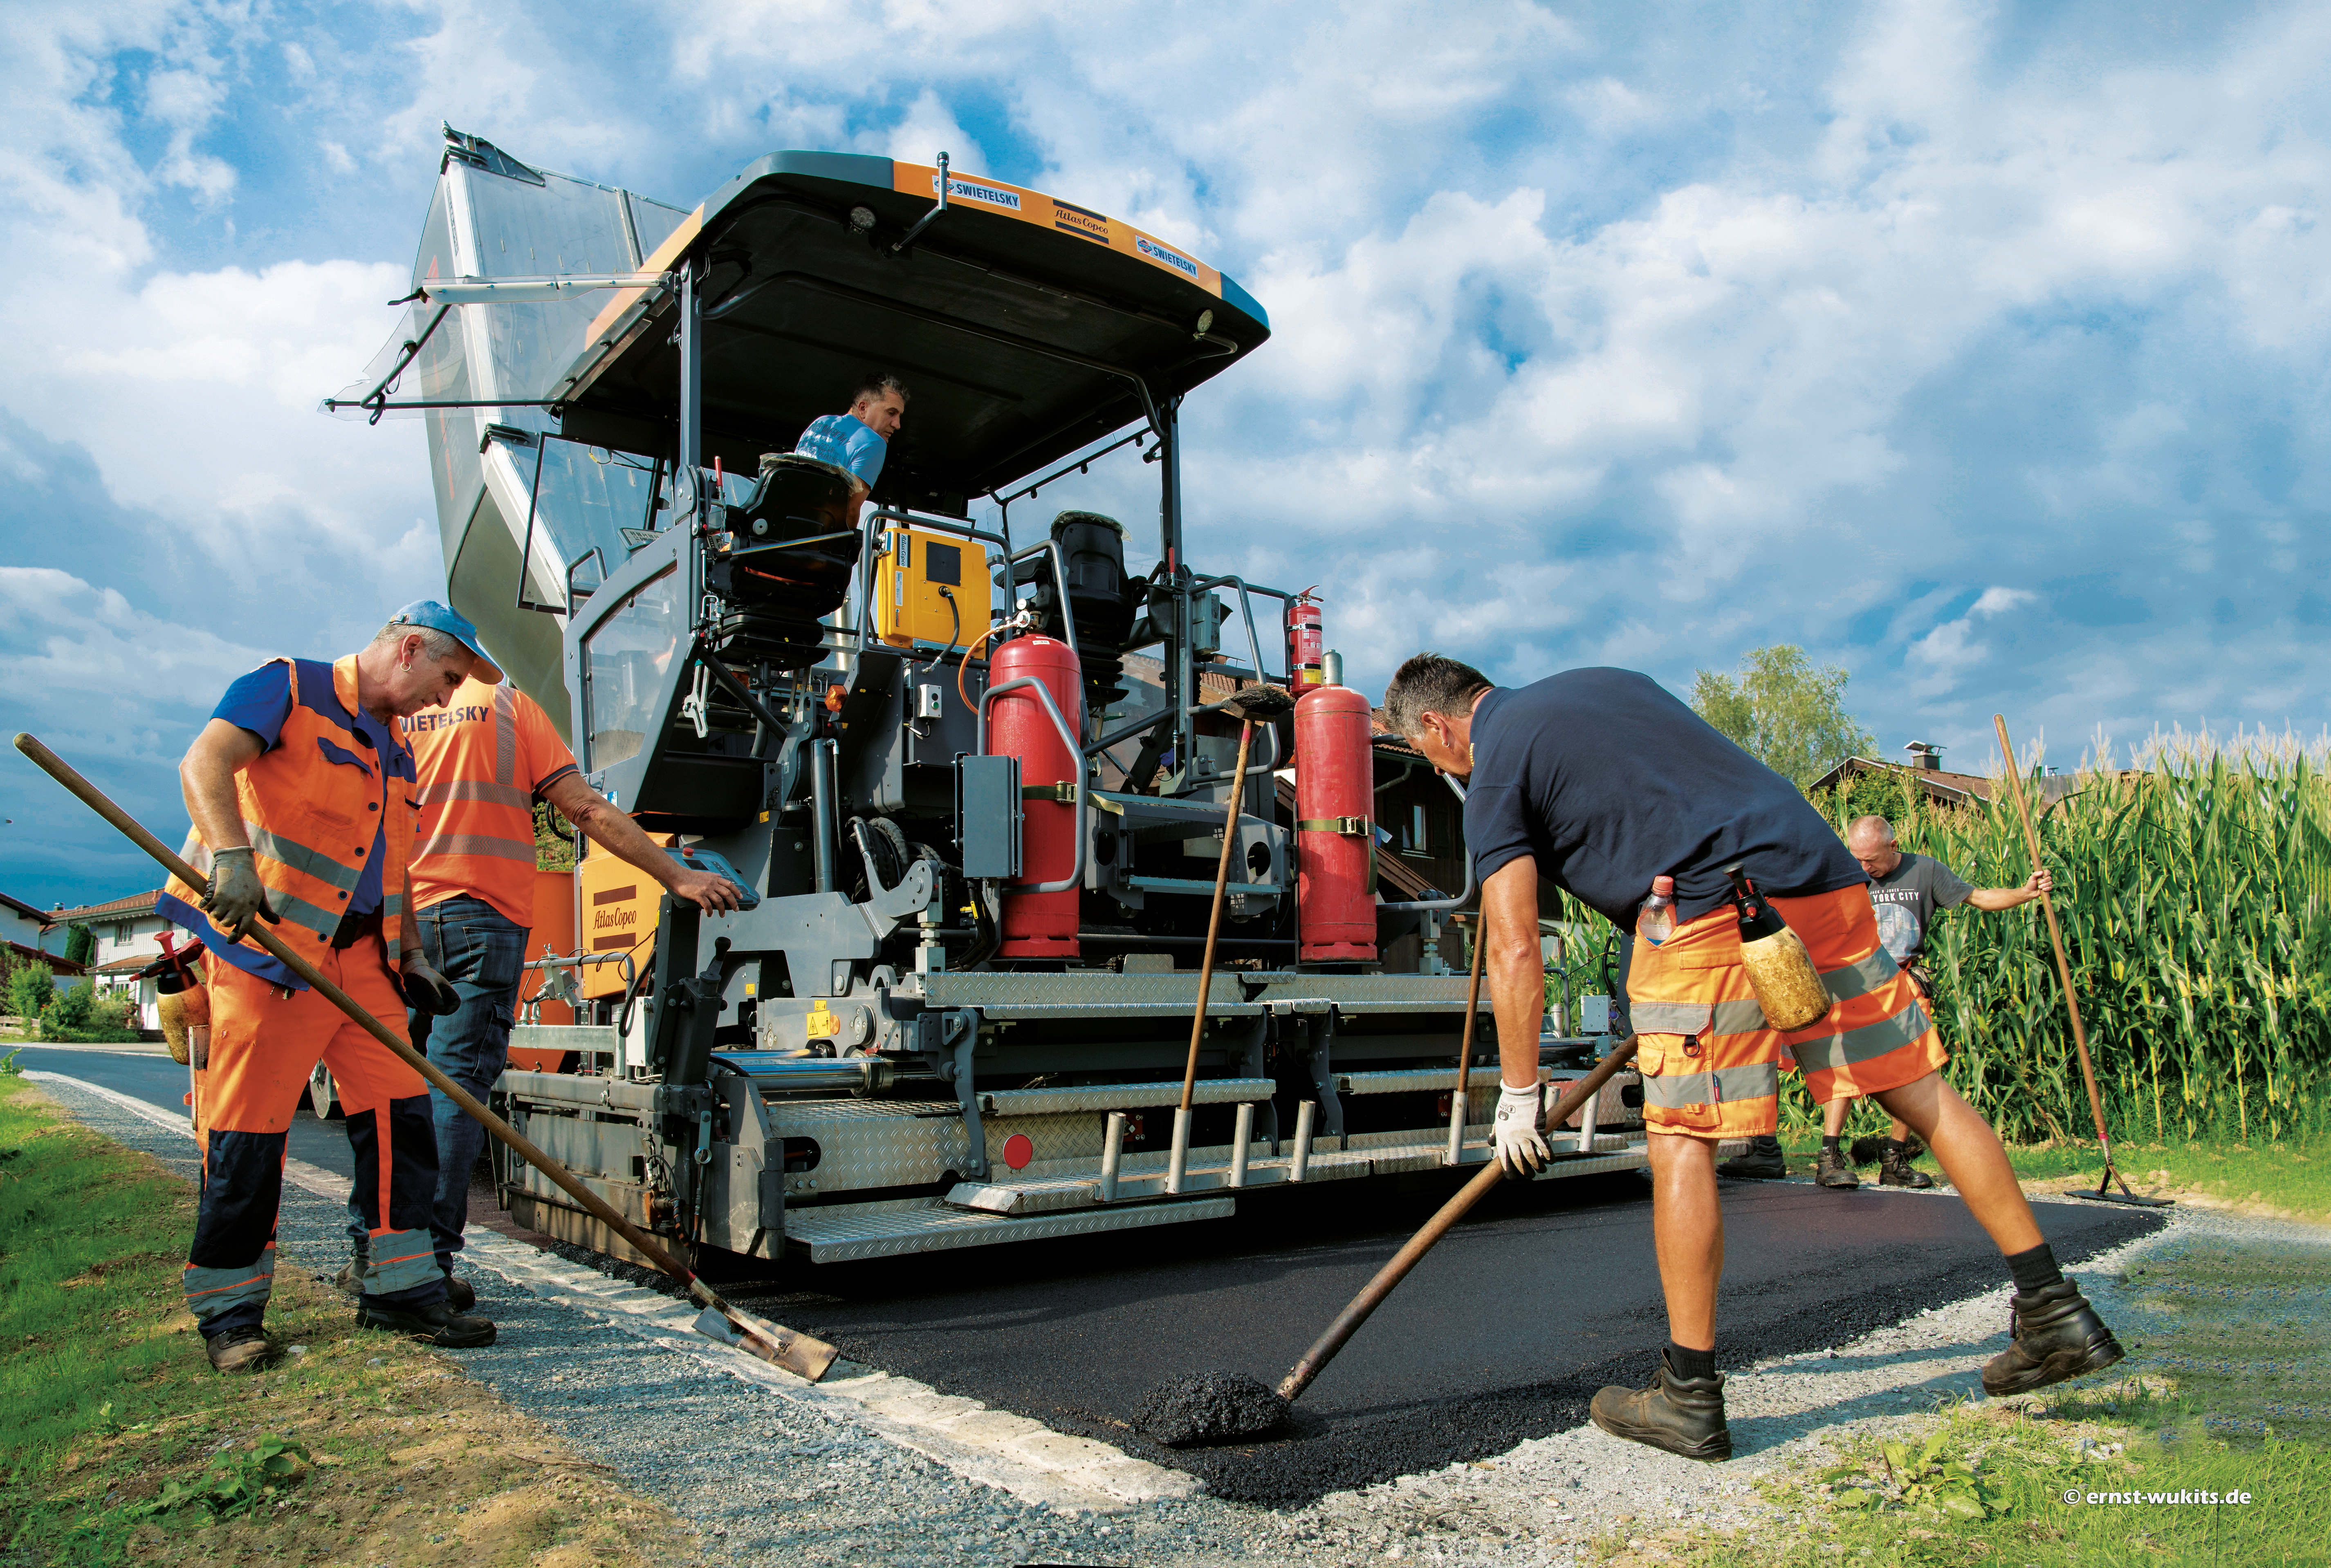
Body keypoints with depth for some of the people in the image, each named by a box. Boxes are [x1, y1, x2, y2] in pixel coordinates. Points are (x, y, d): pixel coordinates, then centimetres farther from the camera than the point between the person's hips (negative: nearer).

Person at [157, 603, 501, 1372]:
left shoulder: (396, 752, 20)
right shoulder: (288, 688, -2)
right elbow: (206, 762, -19)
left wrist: (411, 957, 17)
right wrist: (231, 853, -36)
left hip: (361, 960, 7)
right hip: (269, 948, -7)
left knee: (399, 1113, 2)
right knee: (247, 1133, -1)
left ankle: (399, 1286, 11)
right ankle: (229, 1313, 13)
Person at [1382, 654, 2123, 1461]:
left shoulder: (1495, 772, 4)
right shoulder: (1600, 682, 26)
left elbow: (1514, 951, -2)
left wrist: (1519, 1095, 6)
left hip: (1715, 909, -8)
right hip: (1822, 876, 8)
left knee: (1682, 1143, 0)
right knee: (1921, 1090, 13)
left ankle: (1689, 1396, 7)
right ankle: (2054, 1311, 20)